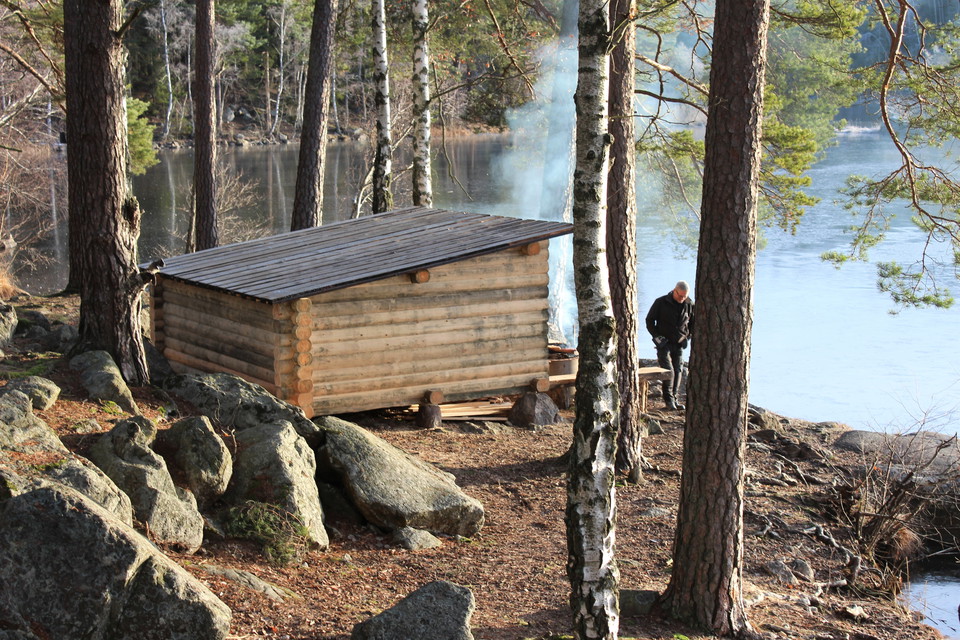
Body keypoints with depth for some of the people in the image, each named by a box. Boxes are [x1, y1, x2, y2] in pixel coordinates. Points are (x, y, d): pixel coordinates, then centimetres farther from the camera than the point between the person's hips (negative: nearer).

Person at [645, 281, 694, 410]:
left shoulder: (689, 305, 1)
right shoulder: (661, 302, -7)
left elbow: (694, 323, 16)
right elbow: (649, 320, 1)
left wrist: (688, 336, 5)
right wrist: (657, 336, -7)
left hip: (679, 344, 3)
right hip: (664, 343, -3)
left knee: (678, 371, 2)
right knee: (668, 370, -12)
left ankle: (675, 399, 10)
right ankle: (669, 400, -5)